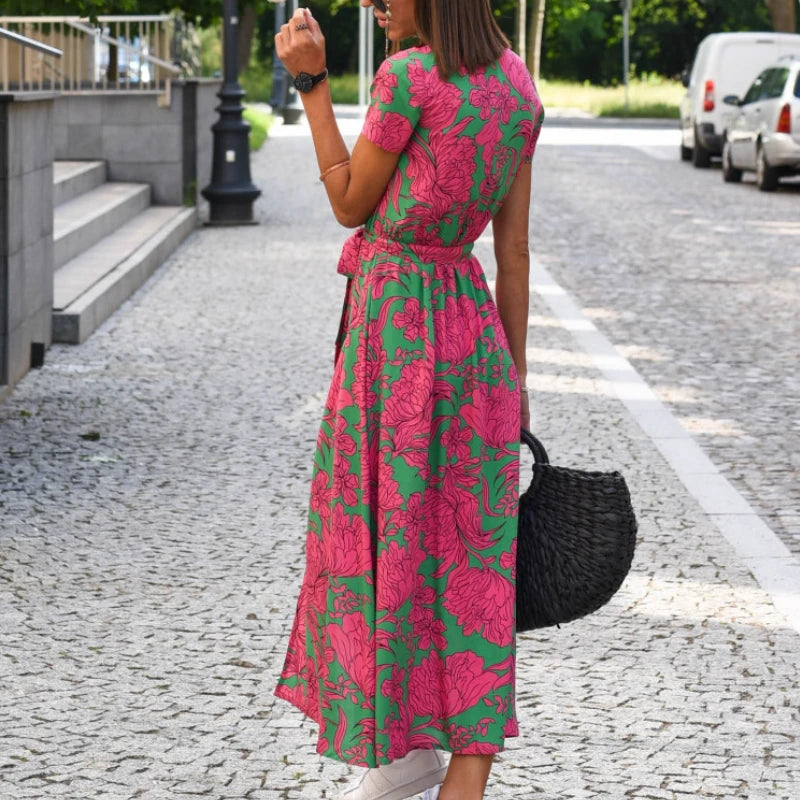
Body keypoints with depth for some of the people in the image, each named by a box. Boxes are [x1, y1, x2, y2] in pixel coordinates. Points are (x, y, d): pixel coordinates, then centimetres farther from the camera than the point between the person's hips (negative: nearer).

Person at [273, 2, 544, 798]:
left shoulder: (408, 75, -15)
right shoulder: (515, 81, 7)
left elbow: (351, 202, -3)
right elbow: (514, 246, 9)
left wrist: (311, 81, -1)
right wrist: (513, 376, 13)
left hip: (394, 321, -7)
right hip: (471, 323, 7)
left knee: (389, 535, 7)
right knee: (468, 552, 8)